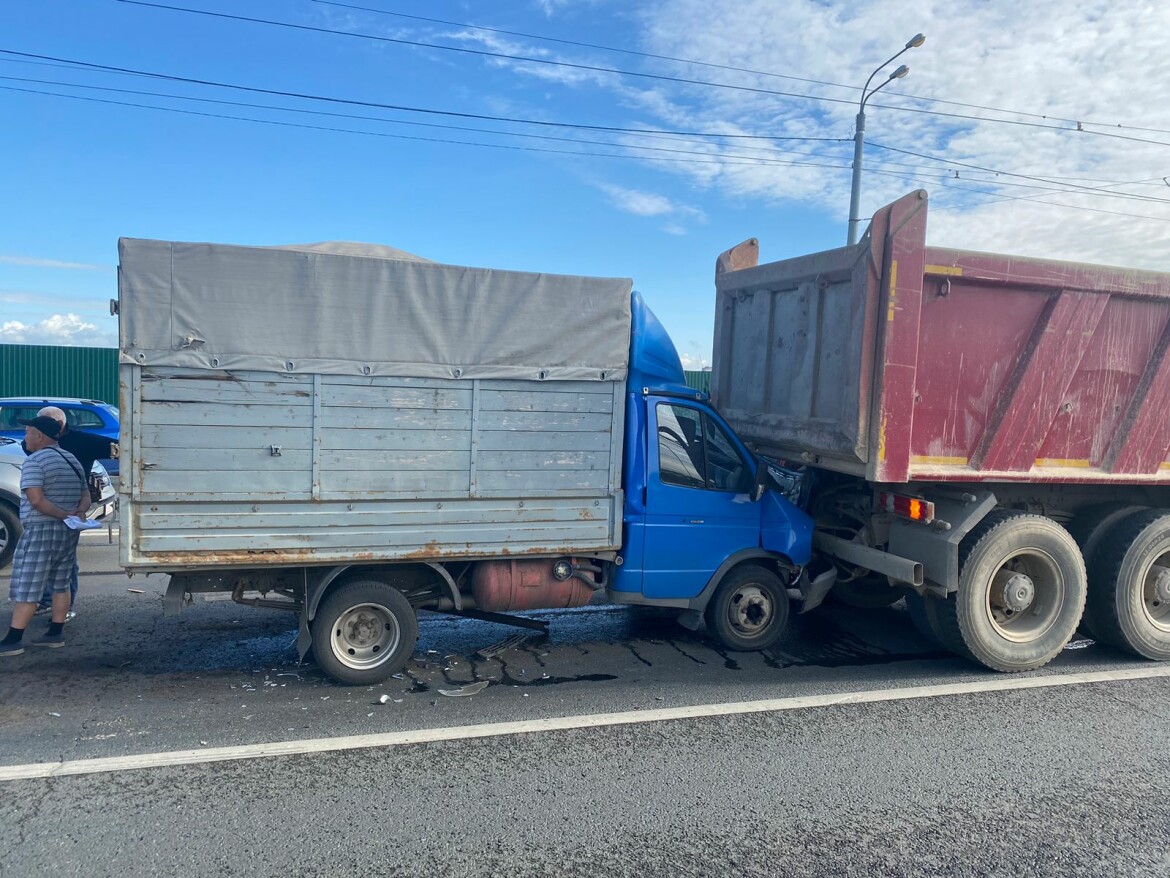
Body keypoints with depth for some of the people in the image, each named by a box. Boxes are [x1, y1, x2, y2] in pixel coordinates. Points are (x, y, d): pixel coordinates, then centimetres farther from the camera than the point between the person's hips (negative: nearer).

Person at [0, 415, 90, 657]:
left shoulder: (34, 462, -12)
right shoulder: (72, 461, 14)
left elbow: (36, 499, -24)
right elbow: (86, 497, 13)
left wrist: (62, 515, -18)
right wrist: (76, 513, -5)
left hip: (41, 531, -8)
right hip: (68, 531, 8)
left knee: (26, 588, -4)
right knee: (60, 585, 13)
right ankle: (55, 634, 17)